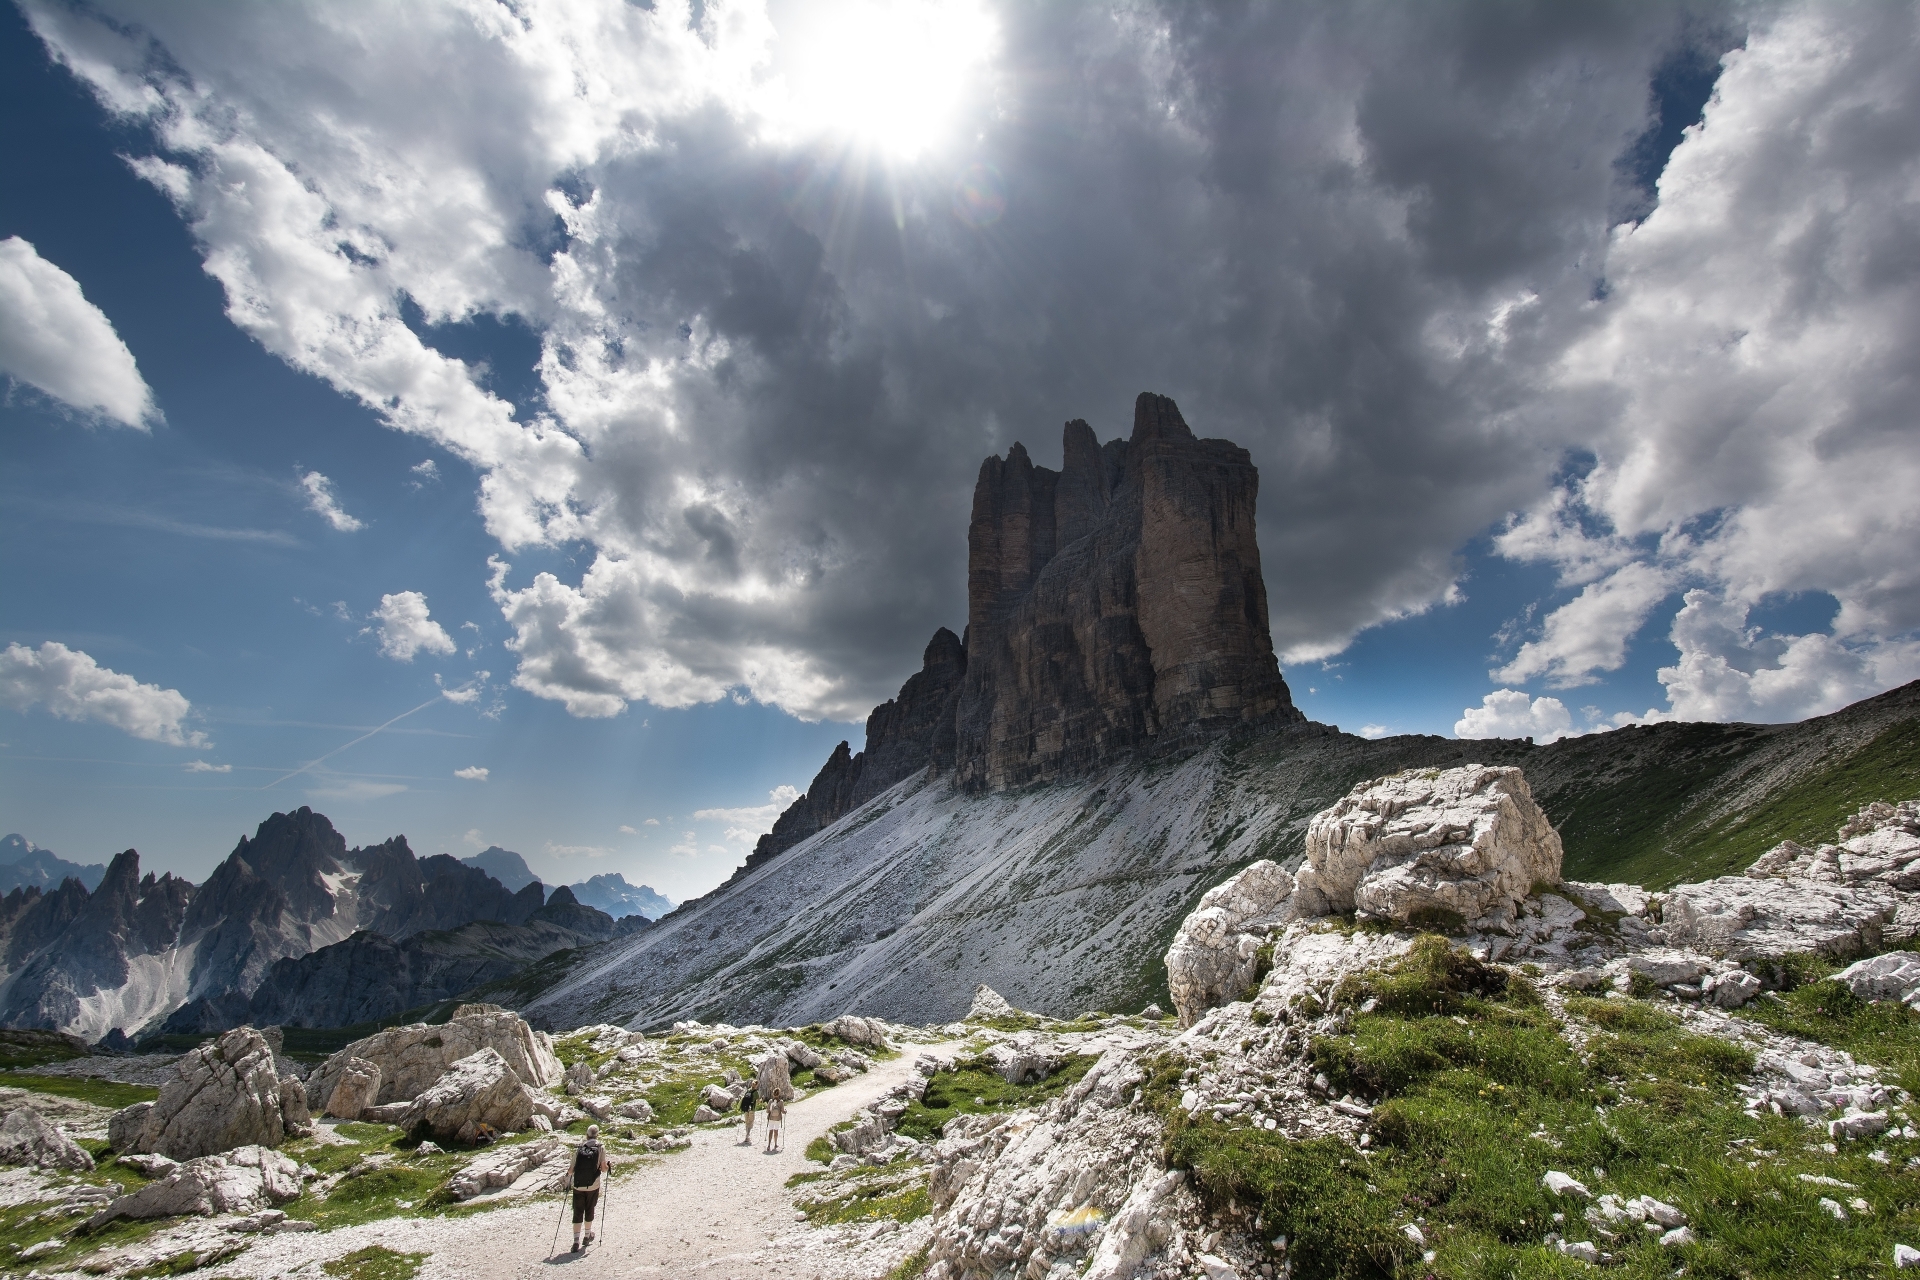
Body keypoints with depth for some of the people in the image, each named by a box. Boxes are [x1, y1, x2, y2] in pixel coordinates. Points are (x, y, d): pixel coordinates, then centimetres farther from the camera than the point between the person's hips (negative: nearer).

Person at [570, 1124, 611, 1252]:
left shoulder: (578, 1148, -2)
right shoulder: (600, 1148, -6)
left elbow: (572, 1169, 0)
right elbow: (604, 1169, -8)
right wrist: (609, 1165, 13)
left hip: (578, 1187, 0)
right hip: (593, 1186, 0)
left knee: (577, 1213, 7)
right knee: (589, 1211, 18)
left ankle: (576, 1241, -1)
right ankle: (587, 1236, 33)